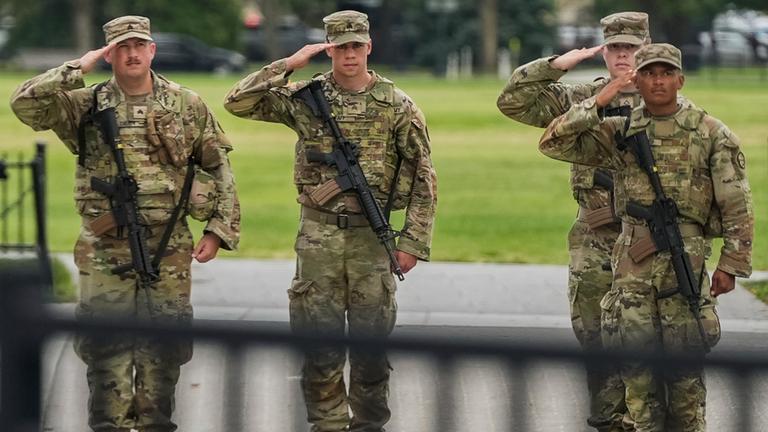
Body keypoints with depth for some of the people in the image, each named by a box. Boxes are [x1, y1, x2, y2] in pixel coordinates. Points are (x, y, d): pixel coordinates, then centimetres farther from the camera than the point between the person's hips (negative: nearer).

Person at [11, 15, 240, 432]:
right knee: (106, 347, -1)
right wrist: (78, 68, -12)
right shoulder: (85, 105, 2)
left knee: (163, 348, 6)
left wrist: (219, 228, 3)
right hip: (105, 249, -1)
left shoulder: (187, 106, 5)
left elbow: (218, 168, 10)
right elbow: (25, 103, -13)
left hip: (169, 249, 1)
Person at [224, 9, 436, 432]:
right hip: (318, 235, 1)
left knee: (371, 338, 4)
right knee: (319, 339, 2)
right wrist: (287, 65, -11)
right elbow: (238, 102, -5)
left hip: (372, 236, 0)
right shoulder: (305, 97, 2)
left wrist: (413, 240, -3)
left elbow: (423, 176, 2)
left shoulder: (397, 105, 0)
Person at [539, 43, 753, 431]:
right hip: (631, 259, 2)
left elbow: (736, 206, 2)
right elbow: (554, 144, 3)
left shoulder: (711, 134, 2)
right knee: (635, 360, 2)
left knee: (684, 367, 0)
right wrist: (597, 104, -6)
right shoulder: (619, 132, 9)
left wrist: (731, 263, -3)